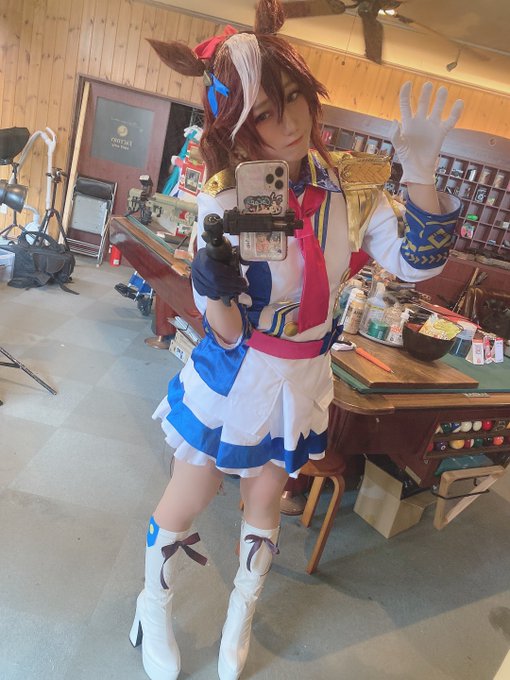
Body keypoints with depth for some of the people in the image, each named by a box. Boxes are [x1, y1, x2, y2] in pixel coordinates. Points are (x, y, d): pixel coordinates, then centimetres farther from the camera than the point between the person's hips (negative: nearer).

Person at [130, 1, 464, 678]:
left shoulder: (349, 186, -9)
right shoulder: (225, 200, -18)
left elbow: (418, 261, -13)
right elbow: (227, 333, -18)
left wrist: (419, 171, -23)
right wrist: (216, 288, -40)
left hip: (301, 380, 3)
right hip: (232, 376, -3)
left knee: (266, 498, 21)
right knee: (188, 498, 13)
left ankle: (240, 621, 51)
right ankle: (154, 606, 48)